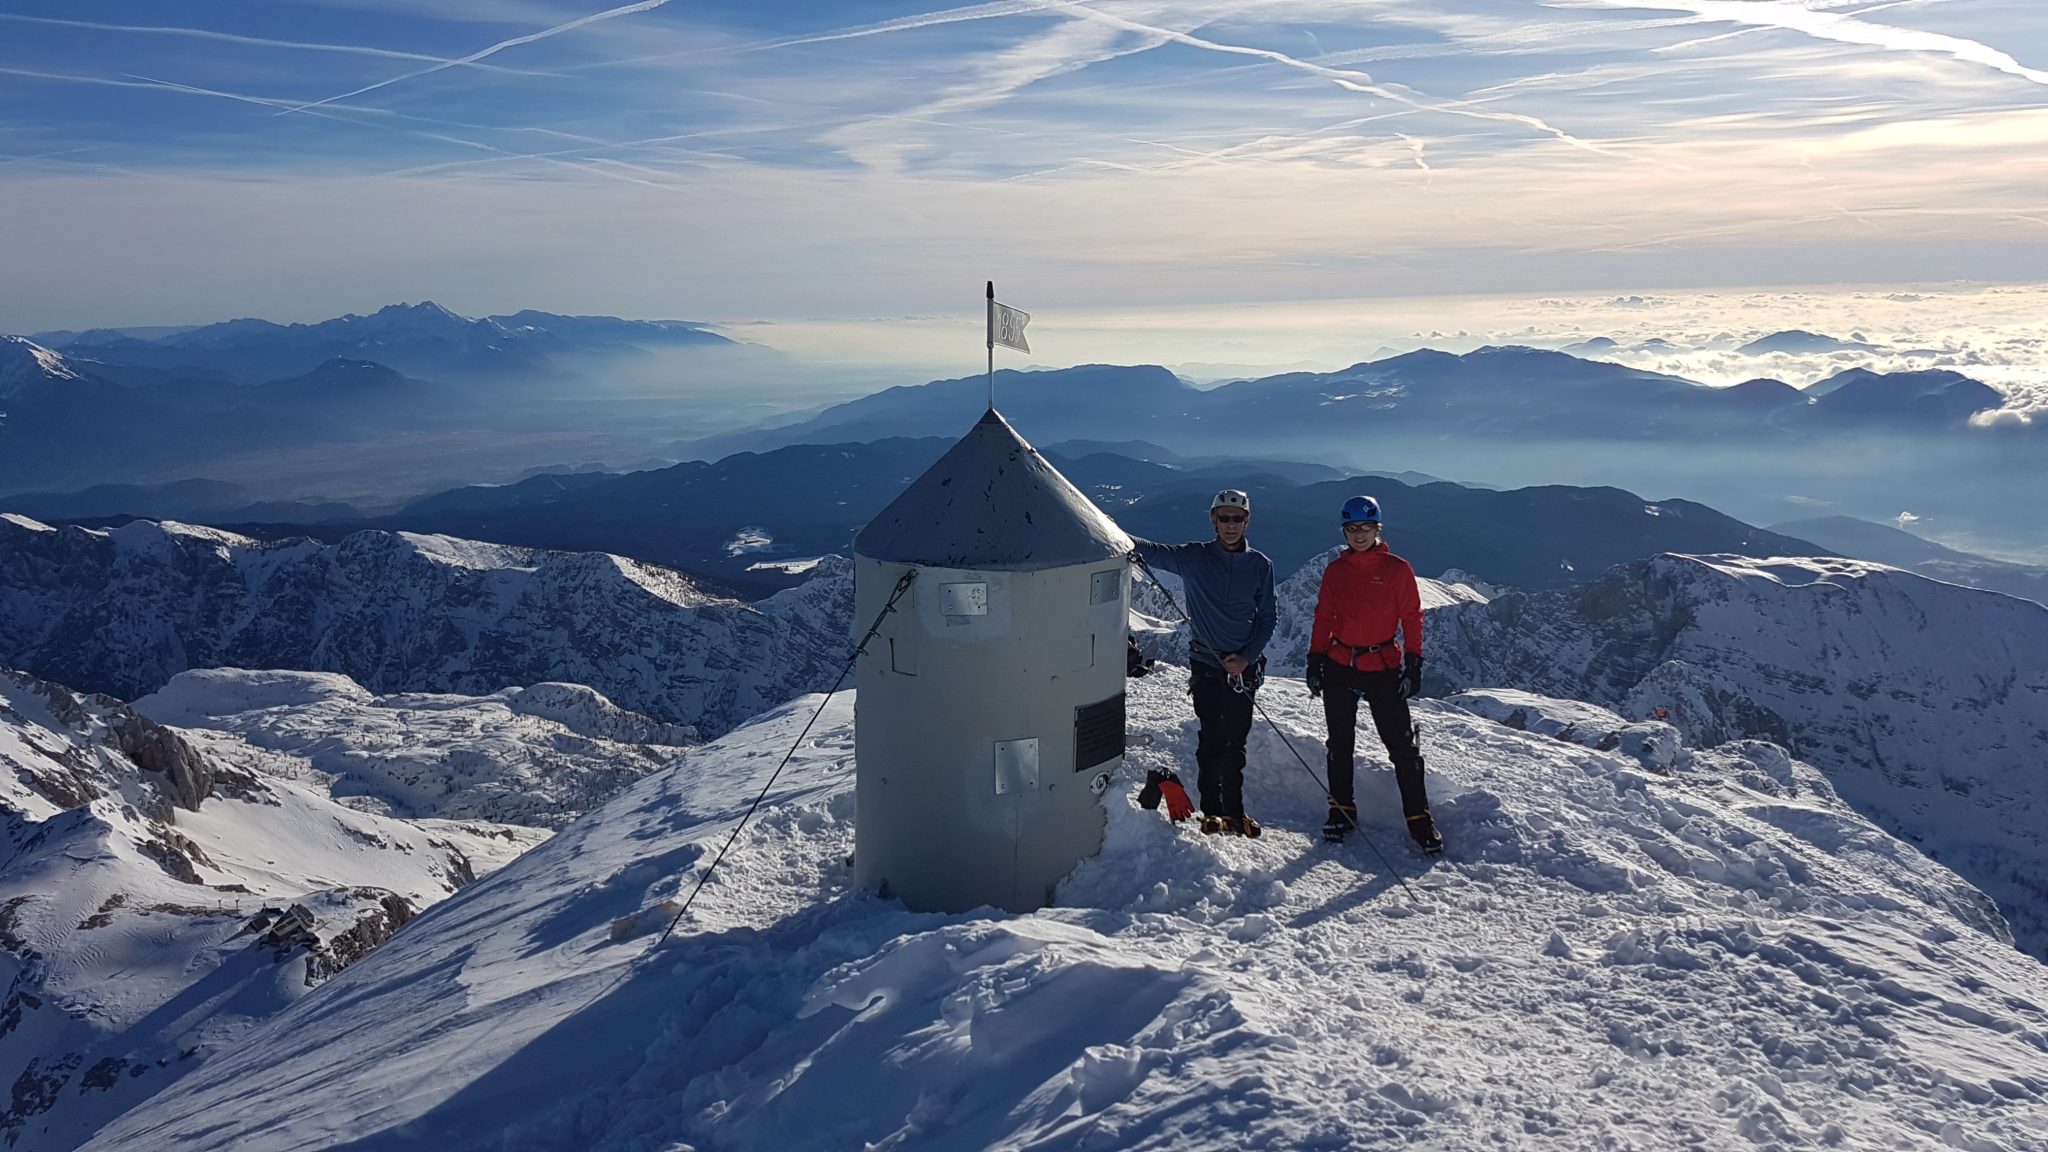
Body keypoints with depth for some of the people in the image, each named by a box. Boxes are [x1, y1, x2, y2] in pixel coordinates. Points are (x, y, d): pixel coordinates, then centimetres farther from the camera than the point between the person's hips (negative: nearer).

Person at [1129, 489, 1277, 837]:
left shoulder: (1260, 565, 2)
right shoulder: (1195, 557, -2)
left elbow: (1267, 619, 6)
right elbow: (1155, 552, -16)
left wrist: (1247, 657, -9)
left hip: (1244, 665, 2)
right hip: (1206, 663, -1)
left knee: (1235, 742, 9)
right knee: (1212, 739, -1)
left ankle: (1234, 811, 20)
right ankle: (1211, 811, 11)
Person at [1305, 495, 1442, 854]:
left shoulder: (1397, 569, -3)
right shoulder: (1335, 570, 6)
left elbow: (1412, 618, -1)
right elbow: (1323, 618, 10)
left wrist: (1413, 666, -6)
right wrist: (1314, 662, 5)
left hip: (1383, 668, -3)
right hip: (1339, 668, 3)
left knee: (1402, 746, -4)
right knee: (1340, 745, 11)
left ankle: (1418, 818, 4)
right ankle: (1341, 811, 24)